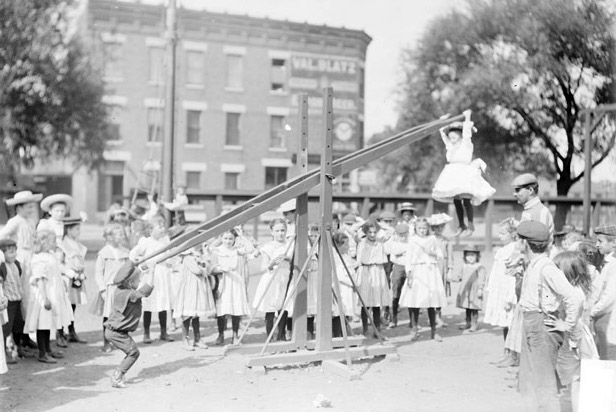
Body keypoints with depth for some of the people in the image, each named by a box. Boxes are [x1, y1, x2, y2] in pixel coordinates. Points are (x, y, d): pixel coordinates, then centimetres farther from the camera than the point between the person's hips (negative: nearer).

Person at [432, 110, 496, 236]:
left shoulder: (466, 144, 2)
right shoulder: (450, 146, 16)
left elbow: (466, 131, -8)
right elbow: (443, 132, 22)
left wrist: (467, 117, -2)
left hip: (465, 173, -6)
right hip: (453, 174, 6)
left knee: (466, 200, -11)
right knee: (456, 201, 4)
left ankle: (470, 225, -1)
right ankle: (461, 225, 13)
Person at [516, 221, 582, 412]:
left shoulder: (546, 268, -21)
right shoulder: (533, 266, 7)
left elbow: (574, 298, -26)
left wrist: (567, 324, -17)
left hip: (542, 325, -10)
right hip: (530, 324, 10)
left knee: (544, 378, -1)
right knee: (528, 379, 18)